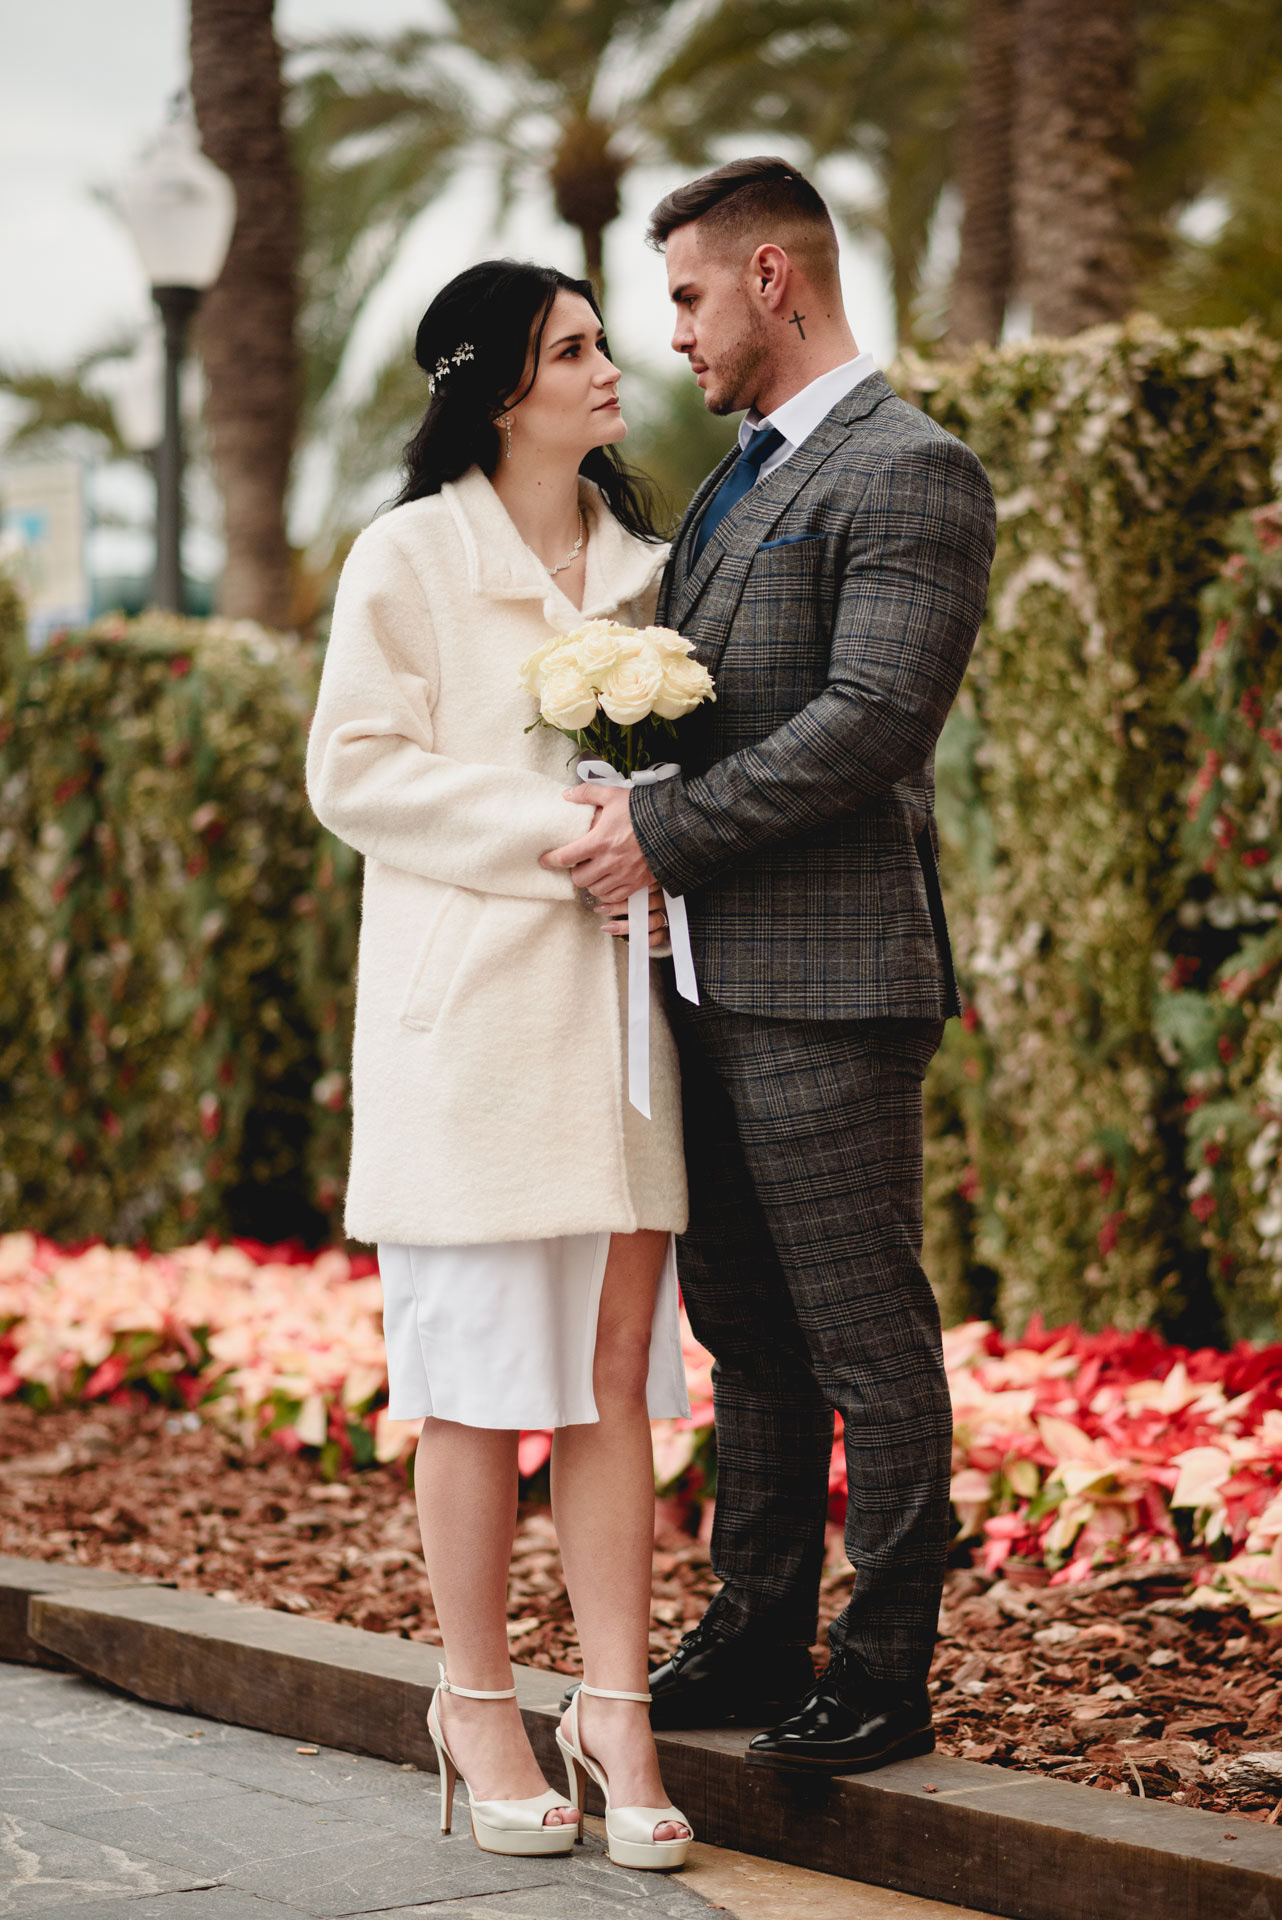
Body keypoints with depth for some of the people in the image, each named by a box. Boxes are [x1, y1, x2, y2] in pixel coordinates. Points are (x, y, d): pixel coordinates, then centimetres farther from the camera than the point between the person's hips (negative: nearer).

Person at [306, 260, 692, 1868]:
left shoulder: (637, 560, 15)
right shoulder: (411, 557, -3)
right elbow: (354, 770, -7)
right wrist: (548, 830, -15)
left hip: (615, 1002, 5)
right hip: (471, 1006, -5)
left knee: (617, 1375, 3)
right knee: (479, 1379, 1)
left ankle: (616, 1708, 8)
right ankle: (477, 1709, 12)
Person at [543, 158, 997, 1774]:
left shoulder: (912, 474, -10)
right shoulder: (737, 478, 20)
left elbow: (873, 718, -20)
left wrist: (664, 834, -18)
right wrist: (616, 766, 7)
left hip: (828, 982, -9)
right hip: (715, 974, 10)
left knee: (866, 1339, -2)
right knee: (746, 1332, 16)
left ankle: (884, 1679, 6)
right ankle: (757, 1639, 26)